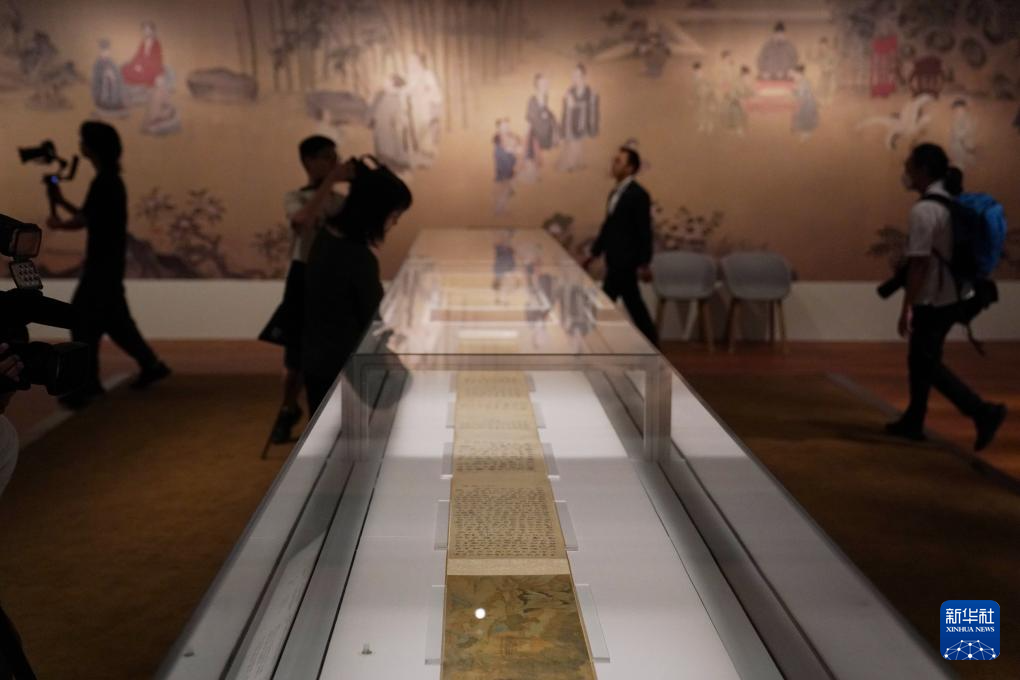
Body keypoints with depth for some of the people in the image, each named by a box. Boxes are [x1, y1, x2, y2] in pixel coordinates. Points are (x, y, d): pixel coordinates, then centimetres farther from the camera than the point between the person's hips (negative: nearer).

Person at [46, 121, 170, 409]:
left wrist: (57, 224, 0)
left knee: (83, 323, -3)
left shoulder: (103, 183, -18)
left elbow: (81, 221, -18)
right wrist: (62, 201, 14)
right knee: (115, 320, 17)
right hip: (108, 264, 10)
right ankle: (151, 365, 23)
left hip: (102, 266, -10)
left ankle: (86, 386, 2)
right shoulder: (111, 180, 12)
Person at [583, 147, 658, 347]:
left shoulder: (638, 194, -13)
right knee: (633, 303, 12)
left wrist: (644, 264, -17)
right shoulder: (615, 193, 13)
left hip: (625, 260, -8)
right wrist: (595, 252, 19)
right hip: (615, 259, 8)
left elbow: (644, 231, -15)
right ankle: (650, 342, 19)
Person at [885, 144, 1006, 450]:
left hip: (933, 300, -9)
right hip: (952, 296, 9)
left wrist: (906, 307, -17)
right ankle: (913, 421, 27)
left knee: (927, 364, -1)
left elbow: (919, 263, -21)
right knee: (921, 359, 18)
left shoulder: (923, 210, -20)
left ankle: (983, 411, -8)